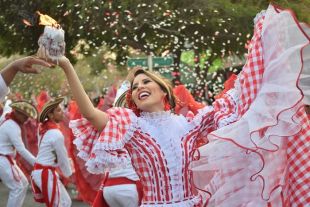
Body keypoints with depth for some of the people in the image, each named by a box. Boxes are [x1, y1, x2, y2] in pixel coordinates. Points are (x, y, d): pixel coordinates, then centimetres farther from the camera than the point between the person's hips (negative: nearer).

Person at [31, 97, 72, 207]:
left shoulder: (43, 127, 6)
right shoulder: (56, 134, -20)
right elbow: (63, 158, -9)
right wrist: (68, 174, 8)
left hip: (39, 170, 8)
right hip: (46, 174, -8)